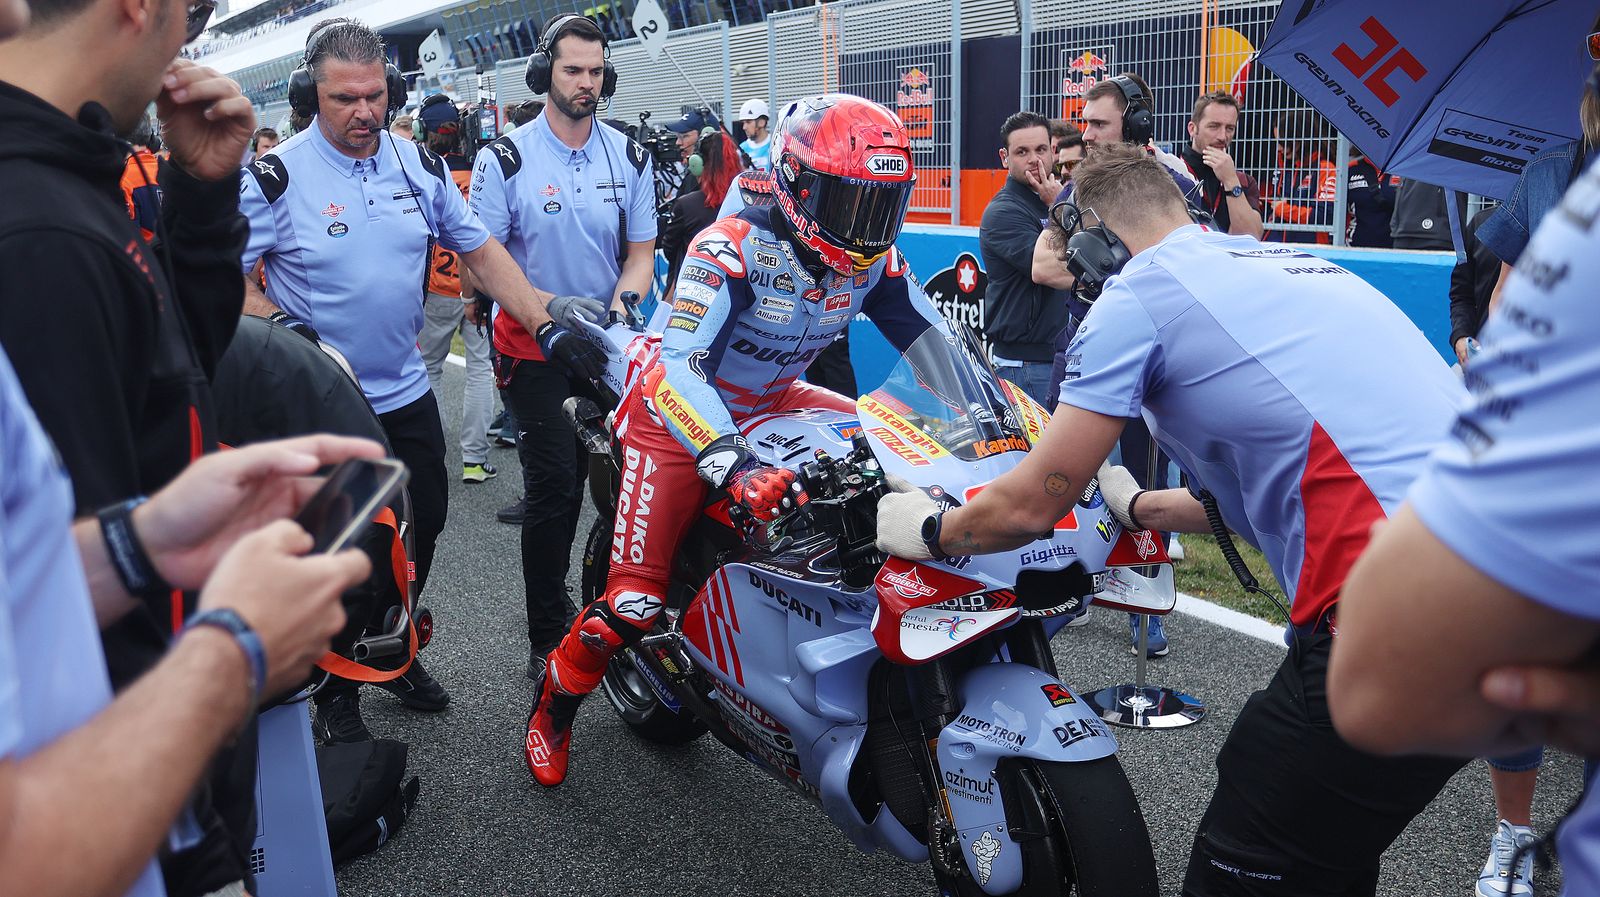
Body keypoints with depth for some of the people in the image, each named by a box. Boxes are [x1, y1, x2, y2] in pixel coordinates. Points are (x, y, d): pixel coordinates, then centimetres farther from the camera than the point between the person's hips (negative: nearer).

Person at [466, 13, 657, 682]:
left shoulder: (630, 157, 5)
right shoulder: (505, 158, -6)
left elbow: (641, 250, 7)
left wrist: (621, 305, -14)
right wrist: (546, 312, -20)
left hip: (609, 343, 4)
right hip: (534, 348, -3)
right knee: (555, 489, -7)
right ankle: (548, 640, 6)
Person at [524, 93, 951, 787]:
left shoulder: (873, 259, -9)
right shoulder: (734, 248, -28)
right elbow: (680, 365, -38)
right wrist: (733, 462, -53)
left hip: (777, 405, 6)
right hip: (684, 416, -6)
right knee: (634, 601, -11)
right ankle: (554, 704, 19)